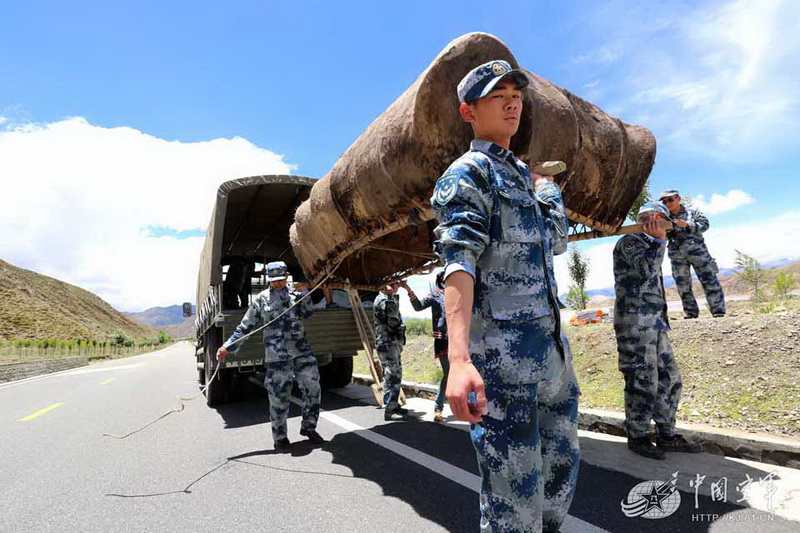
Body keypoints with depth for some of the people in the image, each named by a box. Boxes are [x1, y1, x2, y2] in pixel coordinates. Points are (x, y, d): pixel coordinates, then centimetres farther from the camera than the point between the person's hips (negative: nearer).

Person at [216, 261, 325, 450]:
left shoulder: (294, 293, 11)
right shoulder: (261, 299, 3)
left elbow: (308, 313, 1)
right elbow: (245, 327, 3)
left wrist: (304, 293, -7)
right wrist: (228, 347, -4)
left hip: (302, 350, 3)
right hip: (277, 355, -3)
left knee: (313, 388, 5)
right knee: (278, 396, 0)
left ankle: (308, 428, 25)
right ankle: (280, 437, 19)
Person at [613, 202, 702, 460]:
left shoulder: (648, 246, 25)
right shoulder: (629, 242, -5)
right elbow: (647, 270, -22)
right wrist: (659, 241, -13)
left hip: (655, 323, 10)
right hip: (635, 323, -10)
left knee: (669, 378, 10)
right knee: (643, 382, -6)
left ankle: (667, 435, 20)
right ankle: (637, 437, 6)